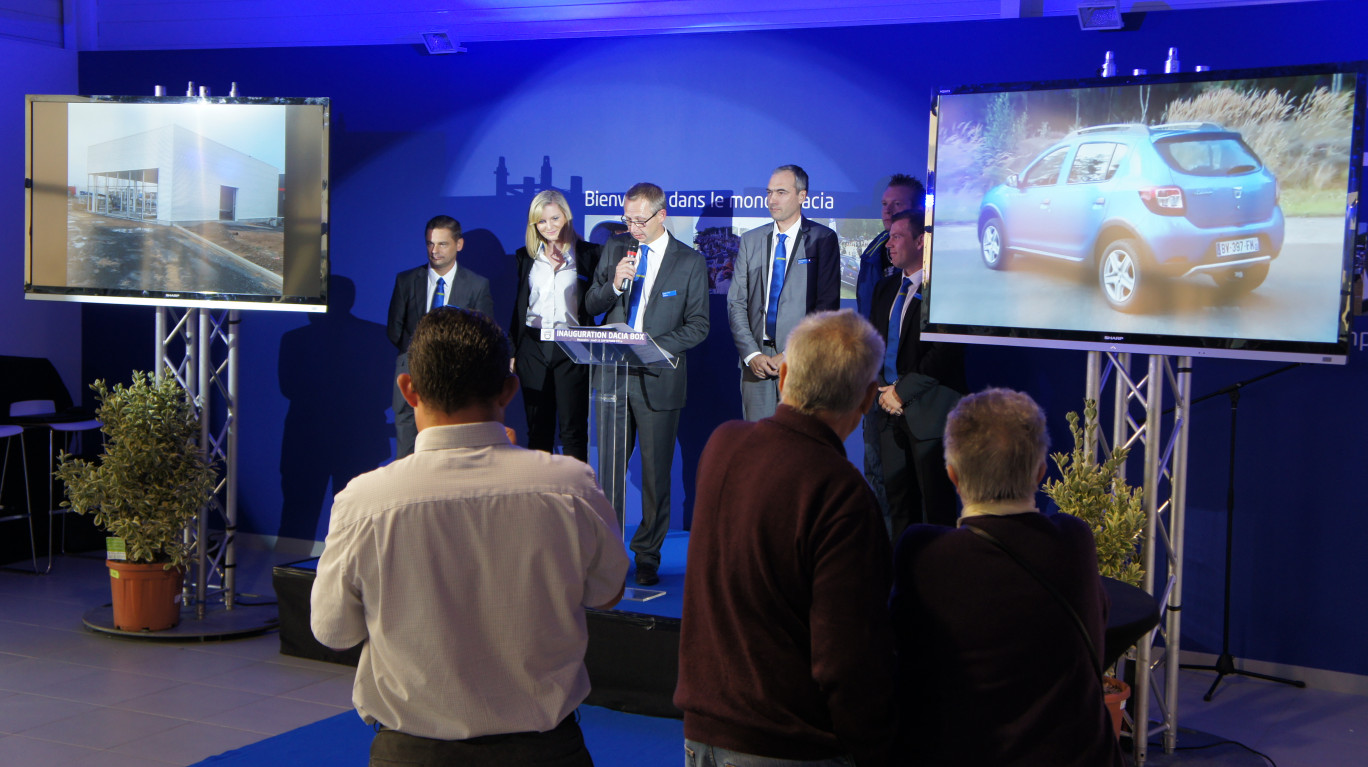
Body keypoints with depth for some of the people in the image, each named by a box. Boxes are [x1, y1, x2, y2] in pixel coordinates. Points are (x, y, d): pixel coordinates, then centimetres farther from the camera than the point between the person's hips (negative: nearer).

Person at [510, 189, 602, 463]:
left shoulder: (588, 254, 2)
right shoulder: (525, 256, 11)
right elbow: (519, 306, 14)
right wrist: (512, 351, 10)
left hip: (572, 348, -3)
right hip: (533, 348, 3)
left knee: (573, 429, -2)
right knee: (537, 429, 8)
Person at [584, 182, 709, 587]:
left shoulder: (690, 262, -1)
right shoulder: (614, 249, 8)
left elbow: (698, 325, -2)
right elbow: (591, 306, 10)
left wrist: (655, 347, -15)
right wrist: (614, 284, -11)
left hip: (658, 378, -3)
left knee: (656, 473, 3)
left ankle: (647, 556, 13)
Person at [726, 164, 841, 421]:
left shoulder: (822, 239, 1)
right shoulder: (751, 240, 14)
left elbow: (828, 306, -5)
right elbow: (736, 303, 9)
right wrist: (751, 354, -4)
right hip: (756, 360, 4)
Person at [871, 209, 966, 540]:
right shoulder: (886, 287, 17)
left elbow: (945, 351, -15)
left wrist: (903, 390, -12)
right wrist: (883, 389, 3)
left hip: (929, 410, -7)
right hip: (891, 408, 7)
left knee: (936, 500, -3)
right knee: (898, 498, 9)